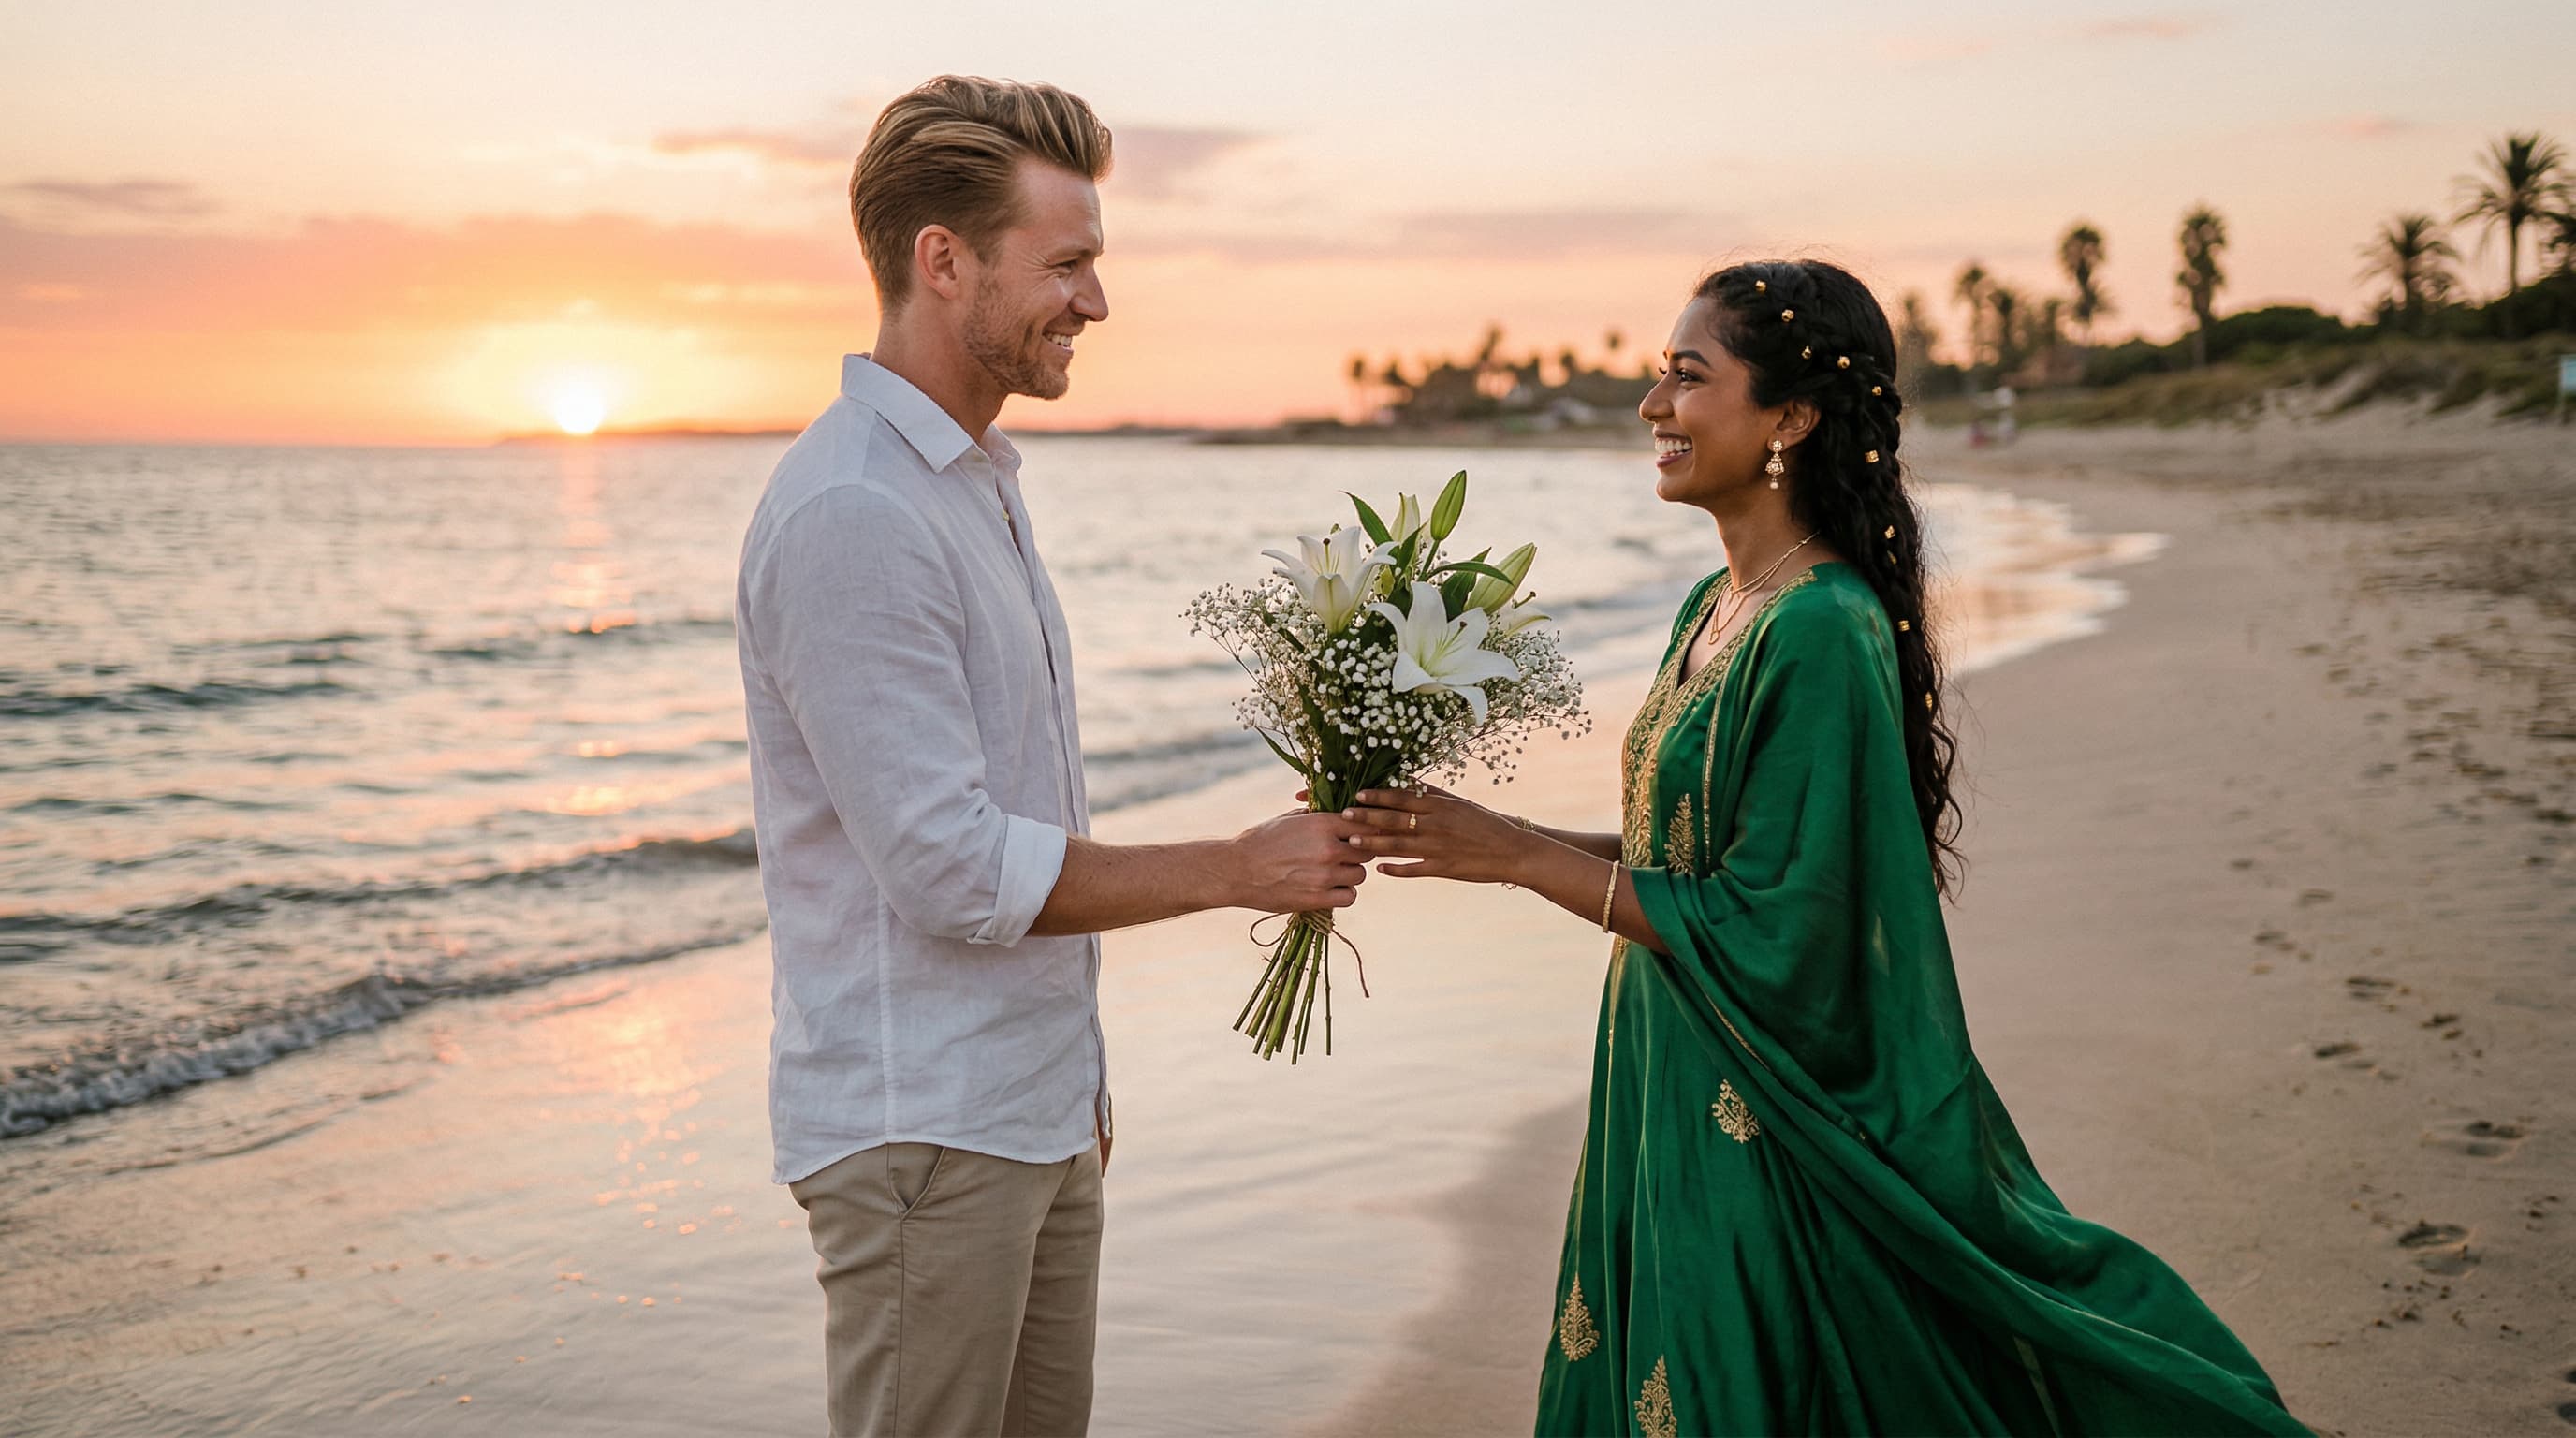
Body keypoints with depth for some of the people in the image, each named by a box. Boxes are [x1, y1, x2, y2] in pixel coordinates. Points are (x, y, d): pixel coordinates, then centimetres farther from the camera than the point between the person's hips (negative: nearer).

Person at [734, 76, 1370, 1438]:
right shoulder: (852, 511, -19)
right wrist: (1236, 868, -14)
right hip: (922, 1133, -9)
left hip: (1035, 1108, 9)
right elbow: (949, 869, -22)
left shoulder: (974, 480, 13)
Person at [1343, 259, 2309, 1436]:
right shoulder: (1716, 609, 7)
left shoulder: (1823, 634, -21)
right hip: (1674, 1104, 9)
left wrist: (1519, 855, -20)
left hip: (1763, 1143, -9)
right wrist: (1489, 839, 3)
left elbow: (1769, 930, -23)